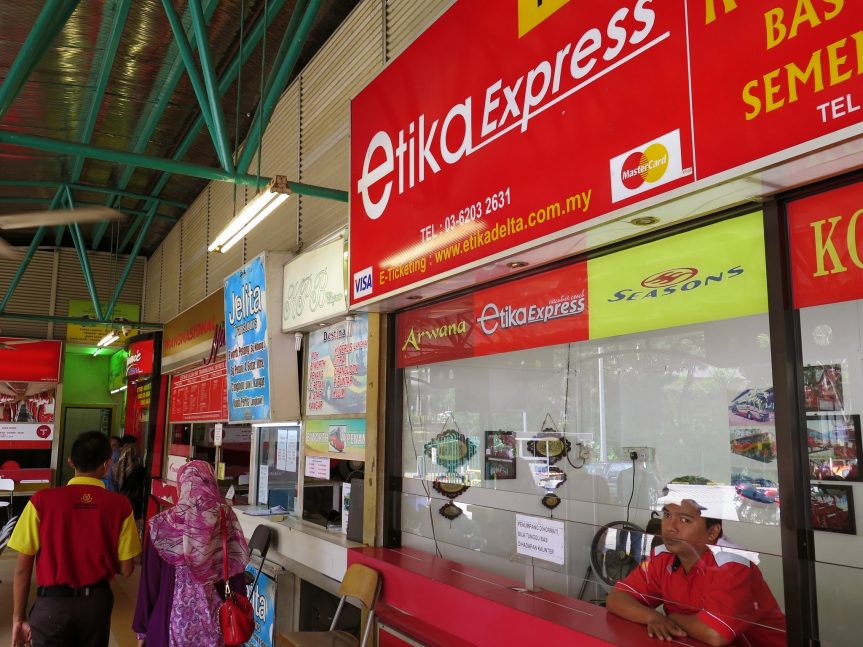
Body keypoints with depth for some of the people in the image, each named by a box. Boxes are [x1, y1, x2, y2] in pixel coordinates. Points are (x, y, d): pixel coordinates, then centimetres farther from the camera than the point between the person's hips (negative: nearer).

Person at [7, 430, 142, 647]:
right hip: (97, 602, 2)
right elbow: (126, 569, -5)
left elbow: (22, 568, -8)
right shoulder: (120, 505, -11)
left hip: (53, 603, -2)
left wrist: (18, 618, 3)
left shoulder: (42, 500, -13)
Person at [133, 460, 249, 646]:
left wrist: (141, 627, 5)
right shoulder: (226, 519, -9)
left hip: (172, 617, -1)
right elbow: (237, 573, -4)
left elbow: (149, 582, -7)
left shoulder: (163, 524, -12)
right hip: (213, 619, 2)